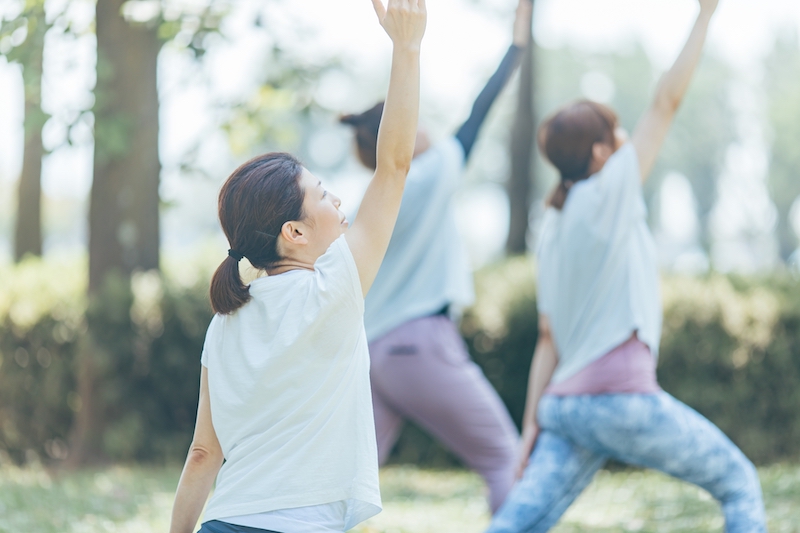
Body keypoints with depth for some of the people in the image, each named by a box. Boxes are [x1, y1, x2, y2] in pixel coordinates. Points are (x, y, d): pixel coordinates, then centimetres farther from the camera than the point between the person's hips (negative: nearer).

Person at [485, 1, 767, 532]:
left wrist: (532, 426, 15)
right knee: (740, 485, 12)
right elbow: (667, 101, -3)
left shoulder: (553, 231, 17)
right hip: (623, 400, -7)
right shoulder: (606, 196, -3)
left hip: (565, 404, 7)